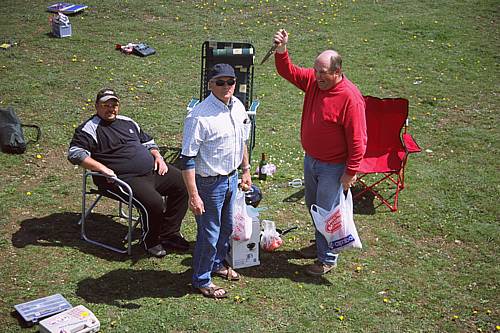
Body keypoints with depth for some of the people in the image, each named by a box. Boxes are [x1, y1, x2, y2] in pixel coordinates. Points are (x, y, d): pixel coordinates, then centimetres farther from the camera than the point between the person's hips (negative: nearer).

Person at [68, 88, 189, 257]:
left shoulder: (127, 122, 21)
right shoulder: (90, 129, -1)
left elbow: (148, 141, 32)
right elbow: (74, 153, -14)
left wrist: (158, 157, 12)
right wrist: (102, 168, -23)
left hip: (152, 169, 8)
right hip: (125, 178, -8)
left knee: (183, 183, -3)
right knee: (153, 202, -31)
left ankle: (169, 234, 6)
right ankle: (150, 241, 0)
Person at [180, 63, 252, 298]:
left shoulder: (238, 107, 0)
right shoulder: (199, 117, -25)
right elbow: (187, 159, -23)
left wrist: (245, 170, 20)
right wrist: (193, 195, -24)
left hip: (231, 178, 8)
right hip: (209, 183, -7)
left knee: (226, 227, 25)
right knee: (209, 233, 7)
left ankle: (217, 264, 50)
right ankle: (202, 280, 29)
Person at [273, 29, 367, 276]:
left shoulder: (350, 98, -25)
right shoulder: (313, 81, -4)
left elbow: (358, 139, -22)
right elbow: (287, 71, 1)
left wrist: (350, 172, -19)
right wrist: (281, 50, -19)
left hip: (333, 167, -8)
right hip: (310, 159, 8)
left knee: (327, 212, 5)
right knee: (313, 206, 23)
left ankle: (328, 258, 23)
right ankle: (321, 244, 45)